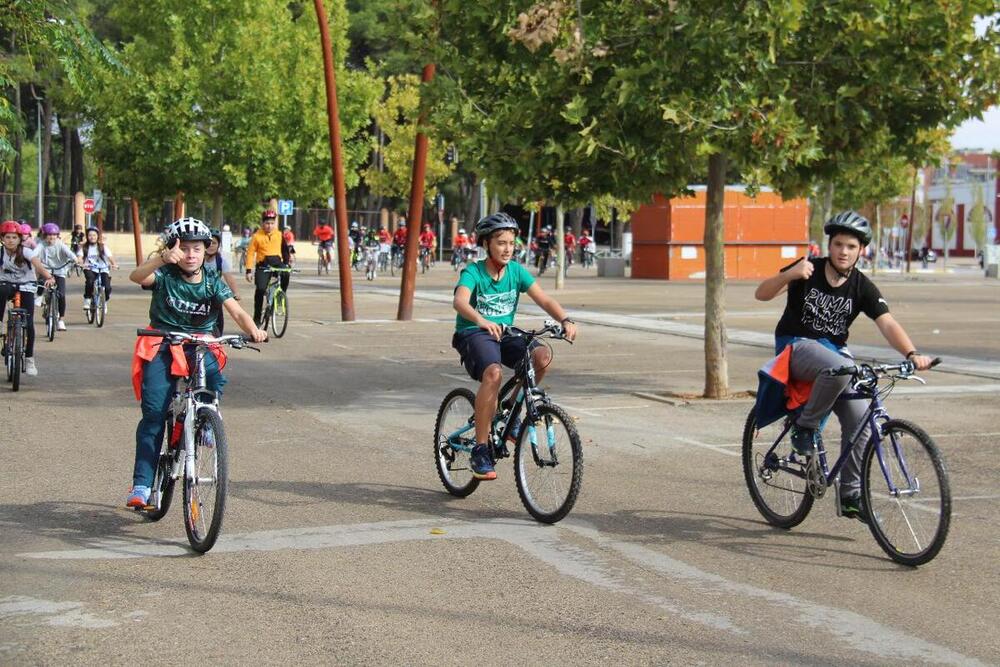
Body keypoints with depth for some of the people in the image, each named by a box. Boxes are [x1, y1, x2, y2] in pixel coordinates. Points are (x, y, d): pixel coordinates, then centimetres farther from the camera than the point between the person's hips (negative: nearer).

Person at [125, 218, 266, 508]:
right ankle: (141, 484, -9)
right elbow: (136, 276, -28)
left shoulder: (213, 282, -1)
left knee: (216, 378, -32)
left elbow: (236, 311, -13)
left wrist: (253, 330, -35)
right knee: (154, 412, -14)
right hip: (163, 346, -2)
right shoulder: (165, 275, -7)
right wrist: (162, 258, -47)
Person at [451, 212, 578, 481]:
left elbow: (544, 299, -8)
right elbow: (459, 302, -32)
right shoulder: (473, 272, -13)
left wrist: (565, 320, -27)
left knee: (542, 355, -24)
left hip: (504, 333, 5)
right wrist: (481, 320, -53)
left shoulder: (516, 271, 1)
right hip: (473, 334, -5)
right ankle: (480, 450, -25)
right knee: (493, 373, -35)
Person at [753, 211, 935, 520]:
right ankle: (805, 426, -15)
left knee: (860, 418, -11)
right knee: (839, 368, -36)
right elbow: (762, 294, -15)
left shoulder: (863, 287, -4)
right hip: (796, 345, -4)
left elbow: (887, 323, -17)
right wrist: (790, 275, -34)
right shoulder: (809, 269, -9)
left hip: (834, 349, 4)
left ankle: (851, 495, 2)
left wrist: (912, 353, -35)